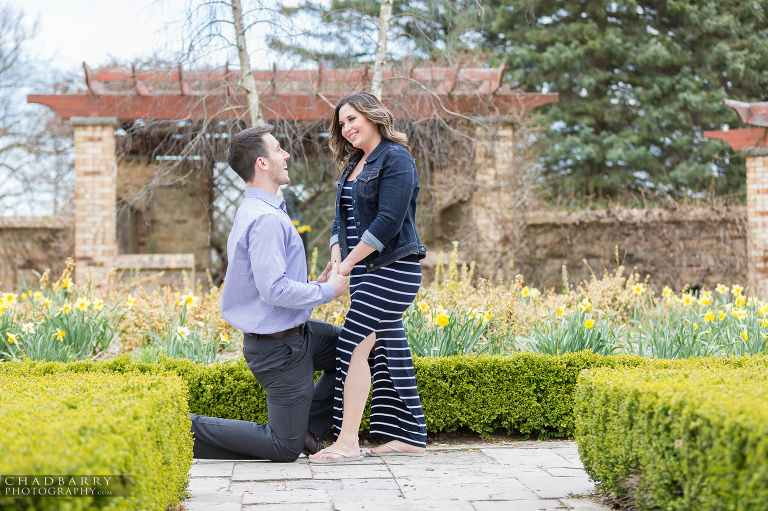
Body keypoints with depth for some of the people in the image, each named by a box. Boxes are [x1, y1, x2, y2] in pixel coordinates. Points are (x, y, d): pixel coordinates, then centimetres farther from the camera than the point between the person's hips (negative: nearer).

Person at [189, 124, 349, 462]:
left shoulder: (252, 212, 11)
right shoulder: (267, 219, -24)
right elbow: (273, 290, -30)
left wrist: (313, 285, 8)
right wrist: (327, 291, -17)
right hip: (280, 347, -10)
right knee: (285, 450, -1)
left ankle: (306, 430, 19)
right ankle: (188, 429, -3)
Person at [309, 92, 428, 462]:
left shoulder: (396, 158, -10)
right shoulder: (354, 165, 18)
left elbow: (389, 220, -19)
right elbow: (343, 219, 18)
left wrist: (350, 261, -17)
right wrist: (336, 259, 1)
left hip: (392, 269, -9)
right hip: (365, 272, 9)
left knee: (353, 346, -13)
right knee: (388, 349, 9)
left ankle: (347, 442, -12)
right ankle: (410, 436, 14)